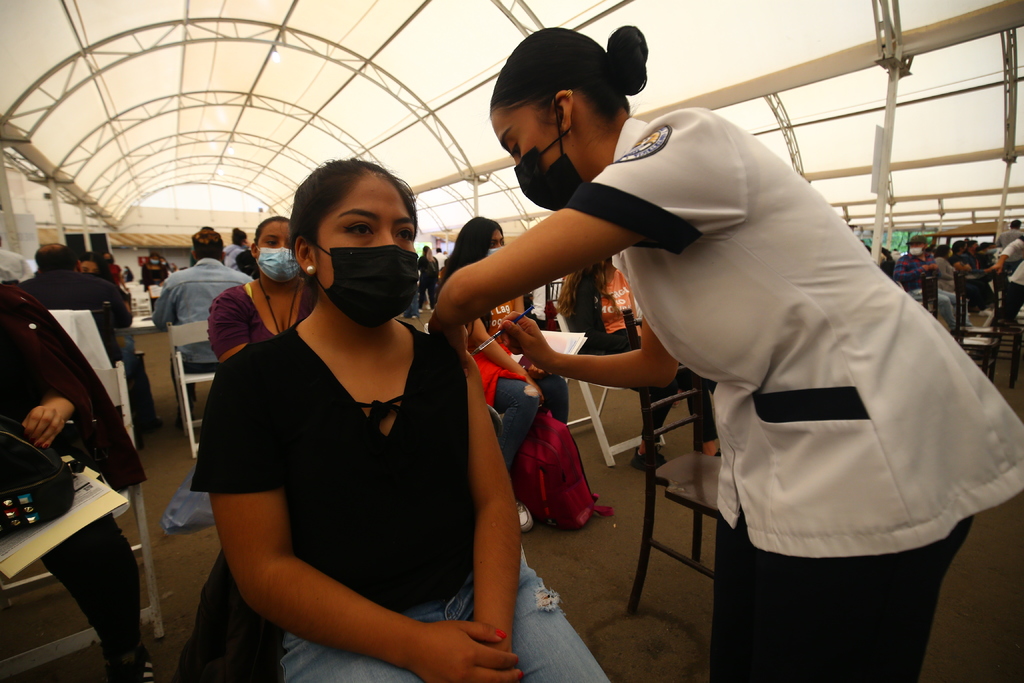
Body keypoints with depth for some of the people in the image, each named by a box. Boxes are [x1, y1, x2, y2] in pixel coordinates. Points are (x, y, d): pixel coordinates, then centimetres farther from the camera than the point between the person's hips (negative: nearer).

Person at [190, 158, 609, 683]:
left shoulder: (445, 356, 0)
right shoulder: (253, 380, -8)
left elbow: (494, 500, -1)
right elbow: (263, 568, -9)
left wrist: (494, 628, -15)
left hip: (482, 585, 3)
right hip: (344, 632, -2)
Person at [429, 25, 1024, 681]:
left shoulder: (687, 142, -18)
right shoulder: (645, 214, 10)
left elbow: (474, 288, -21)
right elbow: (656, 365, 18)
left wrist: (449, 335, 1)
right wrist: (552, 360, 12)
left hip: (869, 458, -8)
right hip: (773, 458, 8)